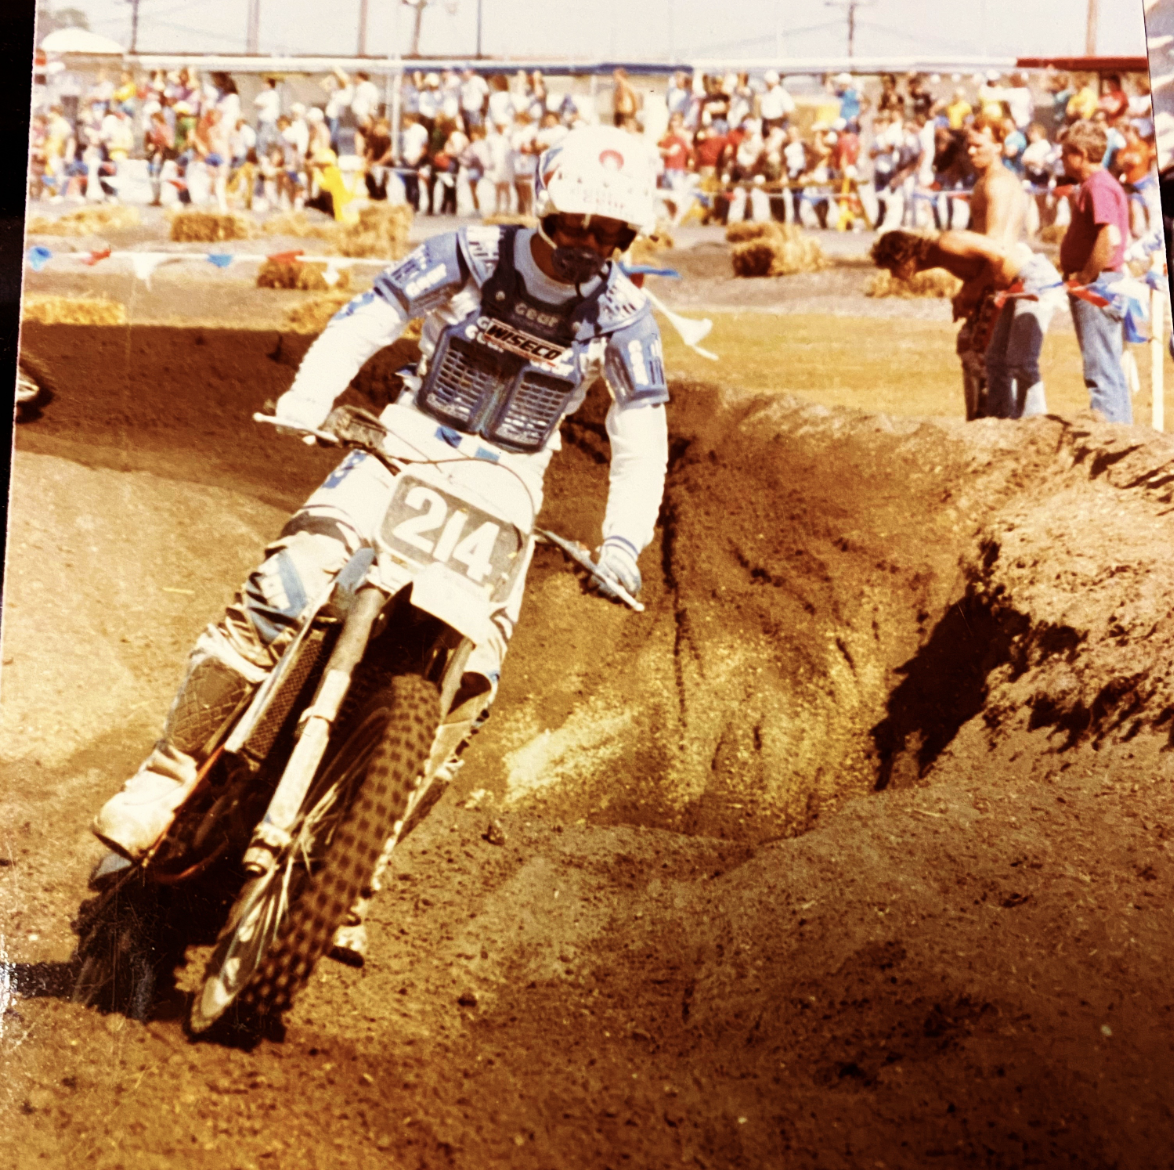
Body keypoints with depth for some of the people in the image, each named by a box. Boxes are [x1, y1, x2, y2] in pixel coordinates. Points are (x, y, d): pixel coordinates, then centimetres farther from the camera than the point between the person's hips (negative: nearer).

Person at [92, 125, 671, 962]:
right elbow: (367, 320, -10)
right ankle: (166, 778, -14)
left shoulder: (624, 314, -3)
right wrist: (309, 397, -29)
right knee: (282, 591, -23)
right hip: (410, 446, -1)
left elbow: (643, 434, -2)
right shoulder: (472, 256, -7)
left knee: (470, 679, -13)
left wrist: (623, 541, -15)